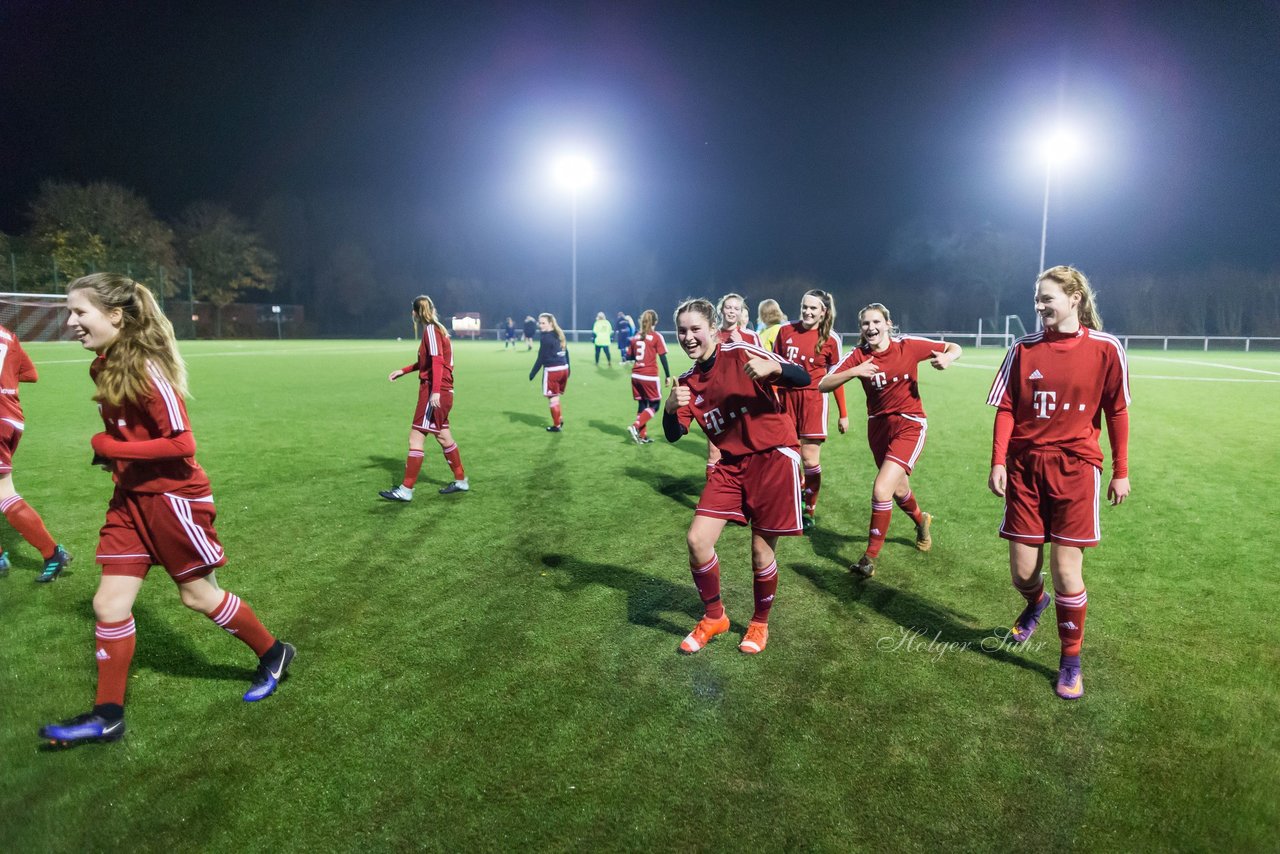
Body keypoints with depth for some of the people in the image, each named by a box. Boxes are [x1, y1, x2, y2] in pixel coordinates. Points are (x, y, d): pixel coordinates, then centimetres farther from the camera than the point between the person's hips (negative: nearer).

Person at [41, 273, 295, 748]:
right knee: (109, 603, 8)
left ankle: (272, 654, 28)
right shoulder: (102, 368, 5)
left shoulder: (147, 370, -22)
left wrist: (110, 448, -18)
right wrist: (109, 450, 1)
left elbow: (182, 443, -23)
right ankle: (108, 715, 22)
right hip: (130, 498, 8)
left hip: (172, 496, -8)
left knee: (198, 594, 7)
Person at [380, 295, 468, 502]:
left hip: (435, 393, -10)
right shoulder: (435, 329, 16)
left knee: (416, 437, -7)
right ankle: (461, 480, 27)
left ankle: (406, 489, -3)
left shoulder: (431, 329, -12)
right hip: (441, 392, 10)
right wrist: (403, 371, 29)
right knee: (443, 436, 17)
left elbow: (437, 361, -23)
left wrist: (435, 391, -30)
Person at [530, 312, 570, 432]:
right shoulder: (560, 335, 11)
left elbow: (541, 358, -14)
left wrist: (532, 373, -8)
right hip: (563, 369, 8)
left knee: (553, 399, 4)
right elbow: (566, 354, 16)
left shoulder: (546, 337, -13)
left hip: (552, 370, -8)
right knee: (556, 397, 21)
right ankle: (559, 419, 26)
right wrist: (567, 370, 24)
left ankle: (557, 425, 11)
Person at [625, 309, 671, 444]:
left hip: (636, 376, 6)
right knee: (654, 405, 6)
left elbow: (629, 356, 10)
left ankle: (642, 436, 16)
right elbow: (663, 357, -8)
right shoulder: (656, 336, -7)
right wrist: (668, 375, -3)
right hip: (650, 377, -5)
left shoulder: (635, 337, 8)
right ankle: (635, 427, -11)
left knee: (642, 404, 14)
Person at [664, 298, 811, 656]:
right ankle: (714, 617, 20)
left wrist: (772, 368, -35)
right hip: (731, 465, 5)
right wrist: (671, 407, -22)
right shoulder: (688, 381, 6)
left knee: (762, 552, 2)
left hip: (773, 458, -5)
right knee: (697, 540, -3)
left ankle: (760, 624, 29)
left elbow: (803, 378, -14)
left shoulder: (740, 354, -11)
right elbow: (674, 435, -1)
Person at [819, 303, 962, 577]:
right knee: (899, 490, 20)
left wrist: (947, 357, -20)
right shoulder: (858, 356, -6)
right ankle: (921, 521, 55)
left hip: (909, 425, -4)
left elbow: (954, 347, 2)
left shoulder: (908, 346, -10)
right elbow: (823, 385, -15)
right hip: (878, 426, 4)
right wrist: (853, 372, -29)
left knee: (881, 490, -18)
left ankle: (871, 556, -1)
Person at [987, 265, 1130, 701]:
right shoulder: (1023, 348, 2)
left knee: (1066, 571, -3)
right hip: (1025, 466, 2)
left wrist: (1121, 472, 5)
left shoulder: (1105, 348, -3)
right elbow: (1006, 409, 2)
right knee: (1022, 571, 6)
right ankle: (1036, 603, 44)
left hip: (1075, 468, -2)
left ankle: (1071, 660, 20)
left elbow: (1116, 412, 3)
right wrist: (998, 461, -5)